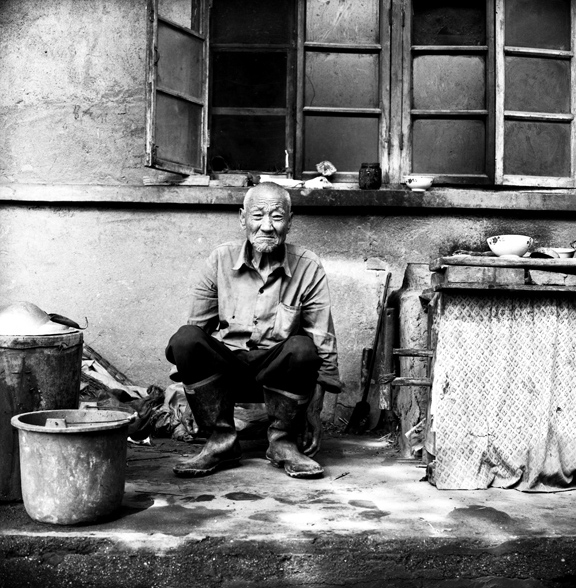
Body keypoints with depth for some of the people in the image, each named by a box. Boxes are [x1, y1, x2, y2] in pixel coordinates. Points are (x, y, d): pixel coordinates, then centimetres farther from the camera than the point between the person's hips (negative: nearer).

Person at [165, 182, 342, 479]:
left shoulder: (309, 268, -5)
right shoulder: (221, 259, -2)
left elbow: (324, 345, -4)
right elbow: (197, 327, 2)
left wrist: (314, 412, -7)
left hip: (276, 371, -1)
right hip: (223, 368, 1)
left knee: (302, 348, -32)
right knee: (184, 338, -27)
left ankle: (283, 442, -9)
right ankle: (221, 440, -13)